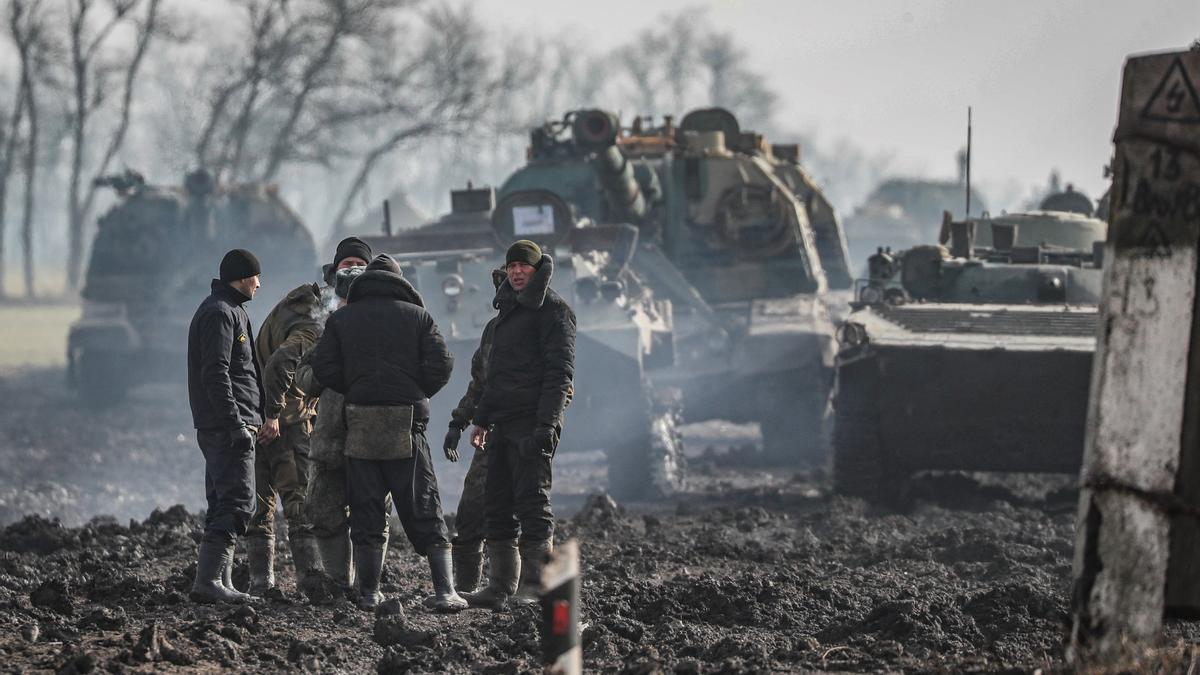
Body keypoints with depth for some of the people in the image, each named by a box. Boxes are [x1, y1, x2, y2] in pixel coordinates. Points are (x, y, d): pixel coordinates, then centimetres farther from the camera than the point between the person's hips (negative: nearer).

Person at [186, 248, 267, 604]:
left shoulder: (228, 310, 21)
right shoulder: (221, 313, -12)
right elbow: (216, 375, -21)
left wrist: (243, 421, 22)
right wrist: (237, 425, -23)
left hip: (219, 428, 11)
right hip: (228, 424, -11)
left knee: (223, 504, 11)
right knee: (237, 504, -13)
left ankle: (221, 582, 12)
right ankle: (208, 581, -19)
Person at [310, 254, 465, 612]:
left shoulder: (342, 318, 10)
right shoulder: (417, 315, 7)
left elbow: (323, 367, 0)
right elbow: (441, 364, -3)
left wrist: (355, 391, 12)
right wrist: (417, 395, 11)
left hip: (360, 424, 1)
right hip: (406, 425, -1)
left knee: (365, 513, 7)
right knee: (424, 511, 2)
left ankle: (369, 594, 6)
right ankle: (445, 592, -4)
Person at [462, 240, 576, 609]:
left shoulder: (552, 309, -5)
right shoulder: (508, 310, 22)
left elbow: (560, 371, -13)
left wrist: (546, 424, -21)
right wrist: (481, 419, 23)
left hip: (533, 422, -9)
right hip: (504, 422, 9)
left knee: (532, 503, -10)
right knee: (497, 505, 7)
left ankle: (534, 586, -11)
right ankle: (500, 586, 9)